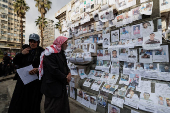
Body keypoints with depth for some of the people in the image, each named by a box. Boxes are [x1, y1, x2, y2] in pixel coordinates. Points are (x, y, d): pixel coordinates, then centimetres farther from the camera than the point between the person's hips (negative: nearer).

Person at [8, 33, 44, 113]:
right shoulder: (26, 50, 11)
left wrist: (37, 69, -31)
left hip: (35, 80, -4)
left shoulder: (41, 52, -5)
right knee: (19, 101, 12)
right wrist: (21, 54, -5)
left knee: (33, 102, 7)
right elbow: (15, 62, 12)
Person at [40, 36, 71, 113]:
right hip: (53, 86, -9)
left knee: (63, 105, 20)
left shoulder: (61, 53, 10)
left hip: (61, 85, 9)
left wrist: (69, 73, -7)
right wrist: (65, 79, -14)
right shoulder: (50, 53, -18)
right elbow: (54, 70, -24)